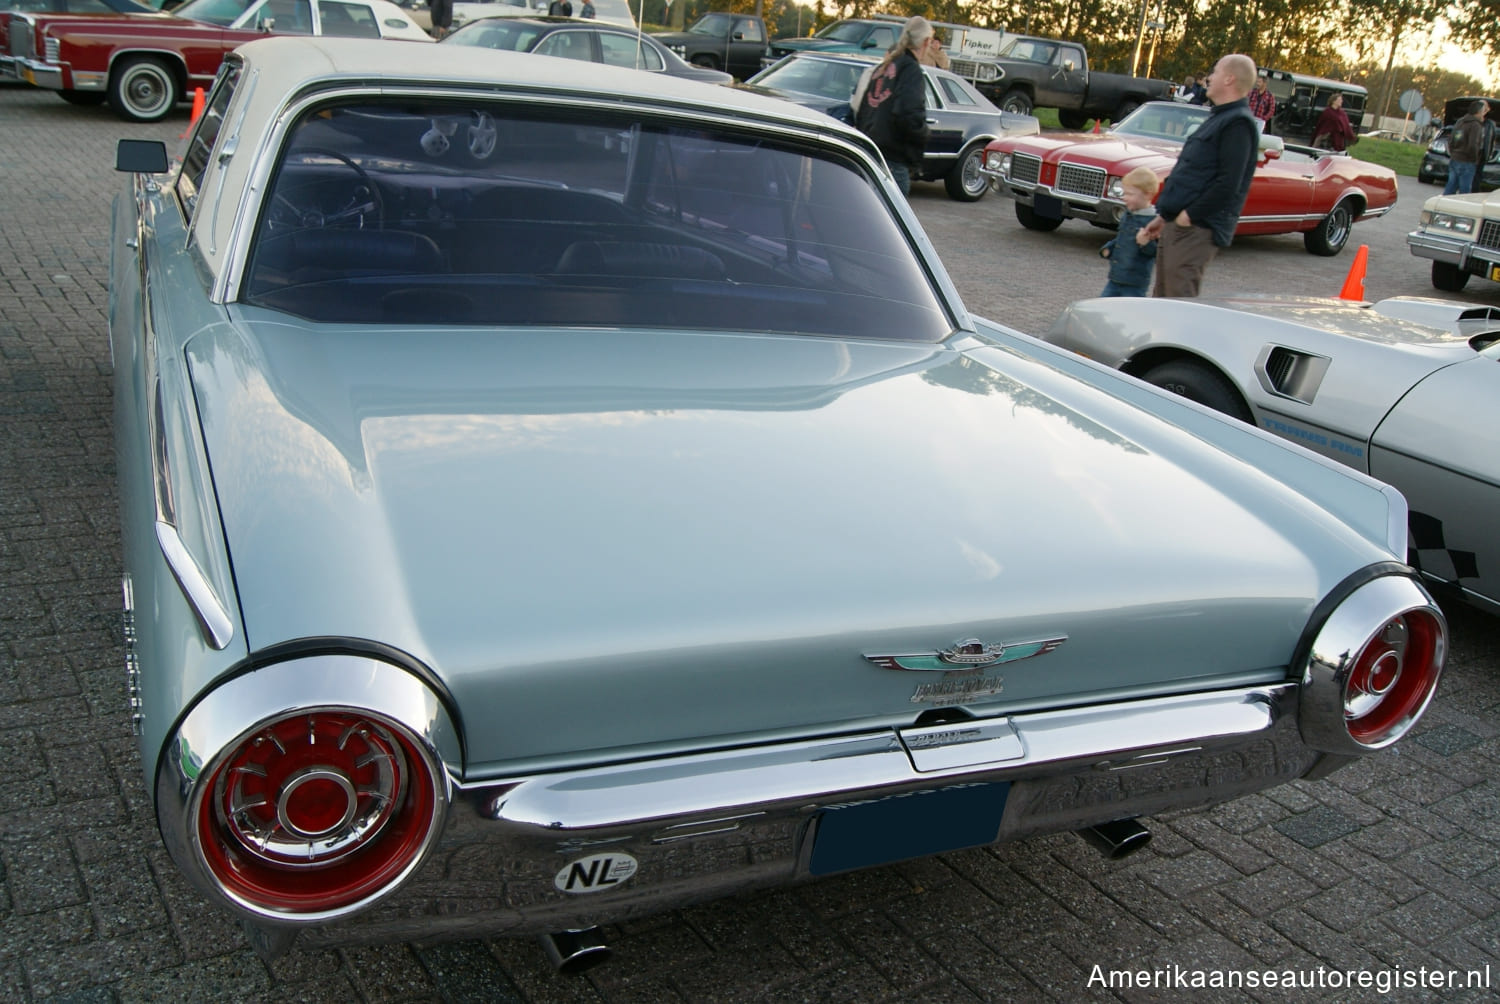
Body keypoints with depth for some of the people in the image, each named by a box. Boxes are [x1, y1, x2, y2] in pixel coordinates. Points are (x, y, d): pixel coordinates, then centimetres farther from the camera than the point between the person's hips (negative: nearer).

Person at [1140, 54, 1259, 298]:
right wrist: (1164, 216, 21)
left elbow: (1228, 184, -21)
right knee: (1162, 297, 13)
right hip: (1177, 223, 10)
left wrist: (1190, 214, -19)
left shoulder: (1238, 124, -12)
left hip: (1198, 229, -10)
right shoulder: (1218, 118, 21)